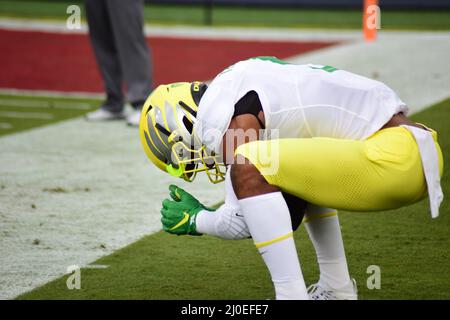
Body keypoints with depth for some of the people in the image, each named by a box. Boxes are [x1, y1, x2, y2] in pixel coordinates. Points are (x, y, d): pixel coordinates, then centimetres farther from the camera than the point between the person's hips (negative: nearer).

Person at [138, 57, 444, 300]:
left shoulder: (224, 117, -8)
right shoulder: (236, 84, 22)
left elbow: (246, 221, -9)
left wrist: (196, 220, 8)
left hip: (394, 160, -10)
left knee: (249, 166, -16)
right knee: (297, 171, 34)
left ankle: (293, 295, -14)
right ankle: (337, 289, 26)